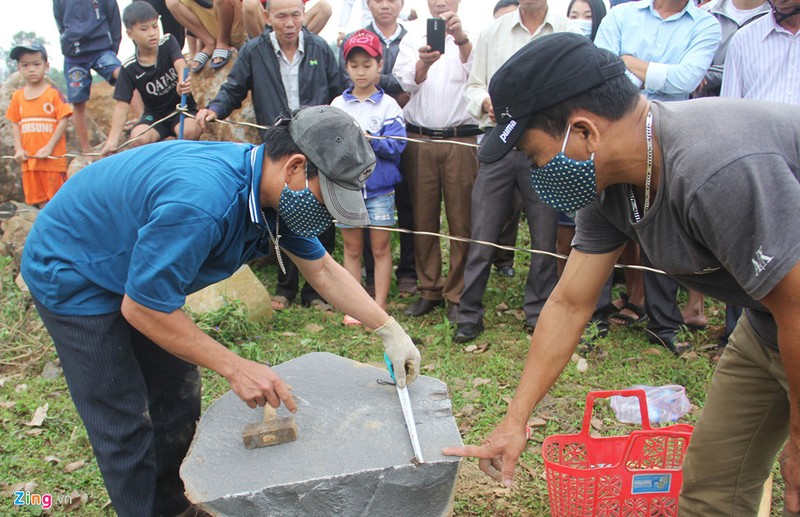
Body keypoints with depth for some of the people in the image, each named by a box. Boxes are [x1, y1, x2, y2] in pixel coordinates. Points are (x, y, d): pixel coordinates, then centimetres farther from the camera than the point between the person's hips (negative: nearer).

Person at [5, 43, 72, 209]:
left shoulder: (54, 94, -6)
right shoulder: (17, 96, 8)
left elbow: (63, 121, -10)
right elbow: (15, 124, 10)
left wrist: (49, 147, -16)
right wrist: (18, 149, -2)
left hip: (52, 157, -4)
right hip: (29, 158, 5)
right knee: (39, 198, 12)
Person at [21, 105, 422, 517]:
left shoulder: (273, 190, -12)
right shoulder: (203, 201, -40)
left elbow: (323, 270, 0)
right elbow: (141, 308, -30)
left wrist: (390, 330, -2)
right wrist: (235, 368, -26)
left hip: (139, 273, 8)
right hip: (72, 277, -8)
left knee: (178, 401, 11)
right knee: (126, 424, -4)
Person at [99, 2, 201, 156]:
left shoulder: (168, 42, -9)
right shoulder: (129, 69, -9)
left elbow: (180, 64, -29)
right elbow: (122, 105, -13)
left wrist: (182, 83, -55)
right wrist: (112, 141, -27)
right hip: (155, 115, 1)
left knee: (191, 131, -36)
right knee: (138, 139, -30)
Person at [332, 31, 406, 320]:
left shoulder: (388, 105, -1)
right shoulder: (338, 104, 6)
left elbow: (397, 146, -10)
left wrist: (370, 139, -23)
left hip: (379, 187, -2)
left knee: (380, 248, 6)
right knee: (352, 249, 10)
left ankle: (380, 306, 17)